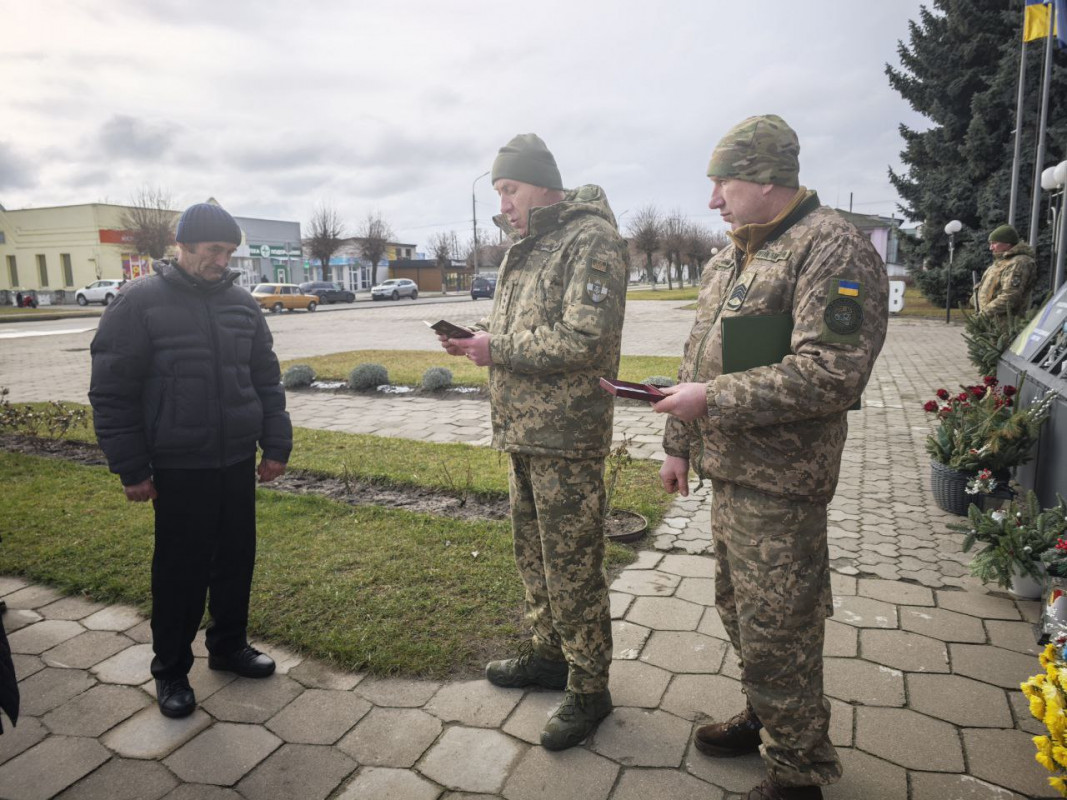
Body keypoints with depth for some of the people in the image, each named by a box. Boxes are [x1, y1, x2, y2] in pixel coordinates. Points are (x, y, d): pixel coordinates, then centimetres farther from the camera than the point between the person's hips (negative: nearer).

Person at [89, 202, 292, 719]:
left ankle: (229, 646, 33)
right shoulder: (140, 303, -7)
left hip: (238, 462, 4)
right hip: (178, 469, -4)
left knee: (237, 560, 13)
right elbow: (111, 393, -7)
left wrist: (276, 445, 6)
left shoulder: (241, 303, 6)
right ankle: (170, 669, 25)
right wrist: (131, 468, -9)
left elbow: (267, 381, 10)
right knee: (181, 570, 6)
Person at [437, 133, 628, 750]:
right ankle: (548, 655, 39)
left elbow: (581, 340, -24)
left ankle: (589, 689, 19)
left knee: (572, 567, 1)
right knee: (534, 555, 20)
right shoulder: (527, 249, 16)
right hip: (524, 433, 10)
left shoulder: (592, 240, -13)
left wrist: (497, 348, -17)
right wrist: (481, 338, 1)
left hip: (567, 439, -9)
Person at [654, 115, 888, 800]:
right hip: (728, 472, 9)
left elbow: (831, 374, -25)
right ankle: (766, 720, 44)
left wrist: (713, 400, -23)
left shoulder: (832, 247, -14)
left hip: (780, 485, -9)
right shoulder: (729, 259, 14)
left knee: (776, 634, 3)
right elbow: (698, 358, 18)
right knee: (739, 611, 22)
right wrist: (679, 444, 17)